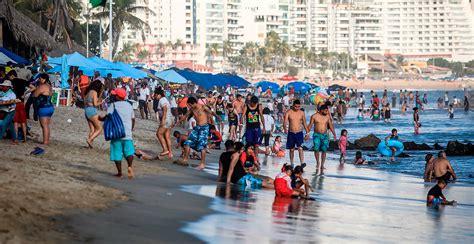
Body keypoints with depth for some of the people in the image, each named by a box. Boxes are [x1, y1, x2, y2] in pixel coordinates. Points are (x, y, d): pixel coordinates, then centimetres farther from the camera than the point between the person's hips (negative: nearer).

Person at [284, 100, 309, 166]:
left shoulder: (302, 113, 2)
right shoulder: (289, 112, -4)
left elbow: (304, 123, 12)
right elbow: (285, 122, -12)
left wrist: (307, 133, 12)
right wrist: (285, 129, -32)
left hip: (299, 133, 0)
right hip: (291, 133, 0)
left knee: (300, 148, -15)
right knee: (291, 149, 10)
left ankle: (302, 163, -22)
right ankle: (291, 164, 23)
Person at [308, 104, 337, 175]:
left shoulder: (327, 116, 4)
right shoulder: (314, 116, -4)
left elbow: (331, 126, 10)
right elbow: (310, 125, 1)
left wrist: (334, 135, 7)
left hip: (325, 135, 2)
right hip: (317, 135, -2)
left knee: (324, 151, 1)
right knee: (316, 149, -16)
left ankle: (322, 166, 8)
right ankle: (318, 162, 5)